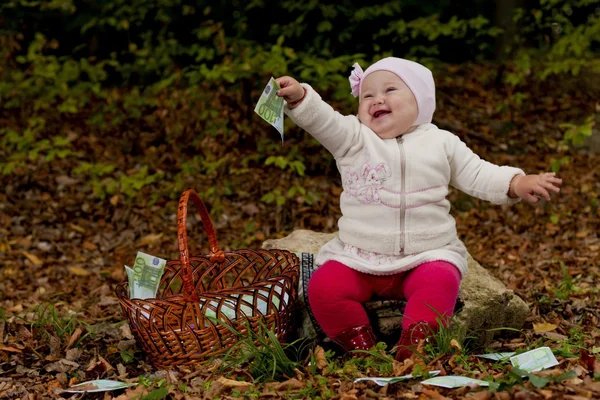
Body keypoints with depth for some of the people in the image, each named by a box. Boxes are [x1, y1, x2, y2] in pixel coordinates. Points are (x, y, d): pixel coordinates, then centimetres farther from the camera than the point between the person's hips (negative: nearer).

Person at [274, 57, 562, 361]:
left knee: (440, 281, -31)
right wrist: (299, 96, -34)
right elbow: (321, 120, -14)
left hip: (426, 257, 0)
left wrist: (518, 183, -7)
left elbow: (478, 175, 9)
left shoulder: (442, 143, 7)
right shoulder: (354, 138, 2)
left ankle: (412, 349, -24)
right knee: (323, 286, -21)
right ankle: (361, 348, -10)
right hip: (358, 259, 1)